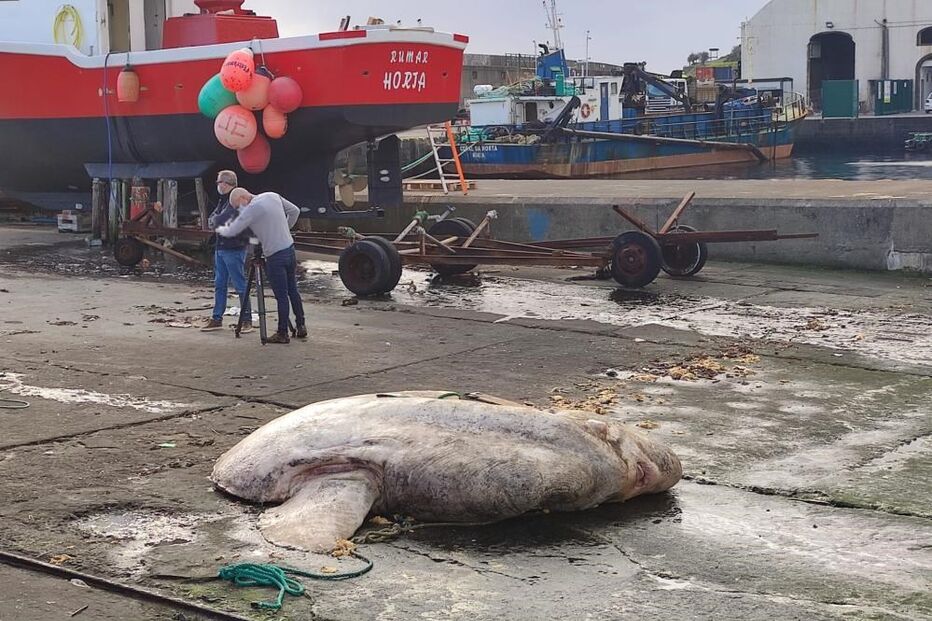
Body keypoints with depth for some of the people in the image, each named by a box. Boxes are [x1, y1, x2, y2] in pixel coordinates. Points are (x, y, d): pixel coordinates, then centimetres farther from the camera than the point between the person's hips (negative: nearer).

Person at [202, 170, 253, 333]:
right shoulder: (223, 200, 15)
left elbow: (222, 220, -21)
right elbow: (212, 221, 13)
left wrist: (214, 221, -1)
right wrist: (216, 222, -8)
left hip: (234, 249, -9)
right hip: (221, 247, 9)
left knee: (240, 285, -3)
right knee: (219, 284, 11)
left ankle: (247, 320, 3)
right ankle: (217, 319, 17)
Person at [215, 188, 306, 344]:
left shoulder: (252, 209, -16)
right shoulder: (273, 196, 6)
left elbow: (231, 231, -12)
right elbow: (294, 211, 15)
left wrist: (221, 229, 9)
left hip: (275, 256, -8)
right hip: (289, 249, 8)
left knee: (281, 296, -1)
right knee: (293, 291, 15)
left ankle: (282, 333, 5)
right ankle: (301, 327, 22)